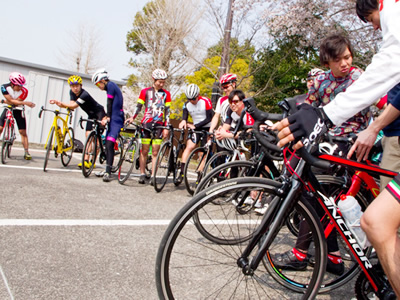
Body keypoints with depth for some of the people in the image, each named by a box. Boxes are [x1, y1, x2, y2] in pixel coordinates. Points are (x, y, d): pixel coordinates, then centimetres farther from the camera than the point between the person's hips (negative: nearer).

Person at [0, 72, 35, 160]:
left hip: (18, 110, 0)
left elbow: (16, 102, -23)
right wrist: (25, 103, -35)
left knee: (23, 132, -4)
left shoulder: (24, 91, -21)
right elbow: (11, 101, -26)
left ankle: (26, 152, 1)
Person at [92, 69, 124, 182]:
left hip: (116, 120, -10)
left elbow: (110, 104, -11)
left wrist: (107, 118, -8)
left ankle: (108, 172, -19)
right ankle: (107, 170, 20)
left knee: (109, 144, -16)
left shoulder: (110, 85, -8)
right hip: (113, 119, 10)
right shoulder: (111, 86, 21)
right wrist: (106, 117, 15)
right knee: (107, 144, 12)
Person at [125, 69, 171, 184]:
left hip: (159, 125, 0)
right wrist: (132, 117, -10)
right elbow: (138, 106, 7)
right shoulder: (145, 91, 8)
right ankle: (142, 174, 10)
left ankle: (153, 176, 3)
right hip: (146, 123, 0)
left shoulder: (166, 94, 10)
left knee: (155, 152, -1)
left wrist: (166, 127, 0)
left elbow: (167, 111, 7)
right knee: (144, 150, 0)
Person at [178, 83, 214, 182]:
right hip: (195, 128, 3)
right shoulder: (187, 104, -4)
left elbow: (209, 118, -17)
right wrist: (183, 121, -25)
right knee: (189, 147, -19)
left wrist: (195, 125, -22)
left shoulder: (206, 101, -16)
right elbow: (184, 116, 1)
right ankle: (181, 173, -22)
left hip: (207, 128, -3)